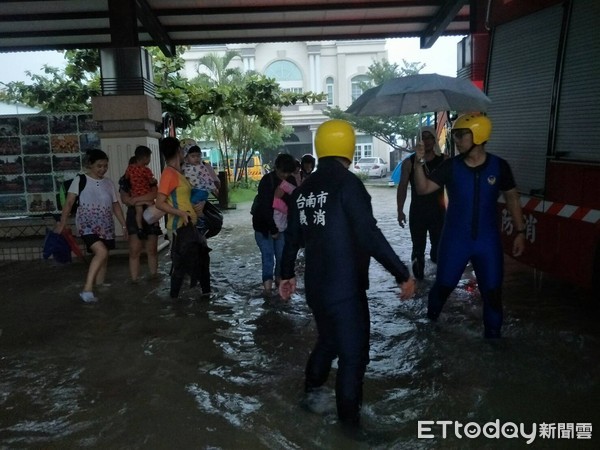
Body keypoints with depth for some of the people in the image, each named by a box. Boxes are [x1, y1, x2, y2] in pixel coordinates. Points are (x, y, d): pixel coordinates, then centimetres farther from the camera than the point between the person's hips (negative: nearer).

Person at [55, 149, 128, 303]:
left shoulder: (109, 183, 11)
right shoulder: (80, 180, -3)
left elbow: (115, 205, 15)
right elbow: (69, 202, -7)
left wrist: (124, 225, 12)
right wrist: (62, 221, -16)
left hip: (105, 226, 6)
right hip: (87, 225, -6)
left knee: (103, 258, 9)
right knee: (102, 252, -24)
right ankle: (87, 289, -19)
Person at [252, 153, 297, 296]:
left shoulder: (291, 181, -3)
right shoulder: (266, 181, -18)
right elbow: (265, 207, -20)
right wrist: (272, 229, -20)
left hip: (280, 224, 4)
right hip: (263, 225, -4)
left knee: (282, 253, 4)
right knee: (268, 254, -6)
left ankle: (279, 277, 21)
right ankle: (267, 283, -2)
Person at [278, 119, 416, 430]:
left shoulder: (303, 189, 6)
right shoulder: (348, 183, -16)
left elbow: (292, 237, 14)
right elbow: (370, 236, -24)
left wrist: (287, 274, 27)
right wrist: (402, 274, -18)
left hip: (315, 286, 8)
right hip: (345, 288, -8)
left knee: (328, 341, 26)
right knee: (353, 353, 6)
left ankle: (310, 393, 41)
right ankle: (349, 422, 17)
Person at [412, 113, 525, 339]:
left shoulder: (499, 166, -6)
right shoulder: (451, 166, -6)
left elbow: (512, 199, 5)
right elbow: (423, 189, -12)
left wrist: (520, 232, 4)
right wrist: (419, 163, -26)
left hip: (488, 241, 0)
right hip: (455, 240, 0)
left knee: (493, 292, 5)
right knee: (443, 286, 11)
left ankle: (493, 333, 27)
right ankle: (429, 321, 38)